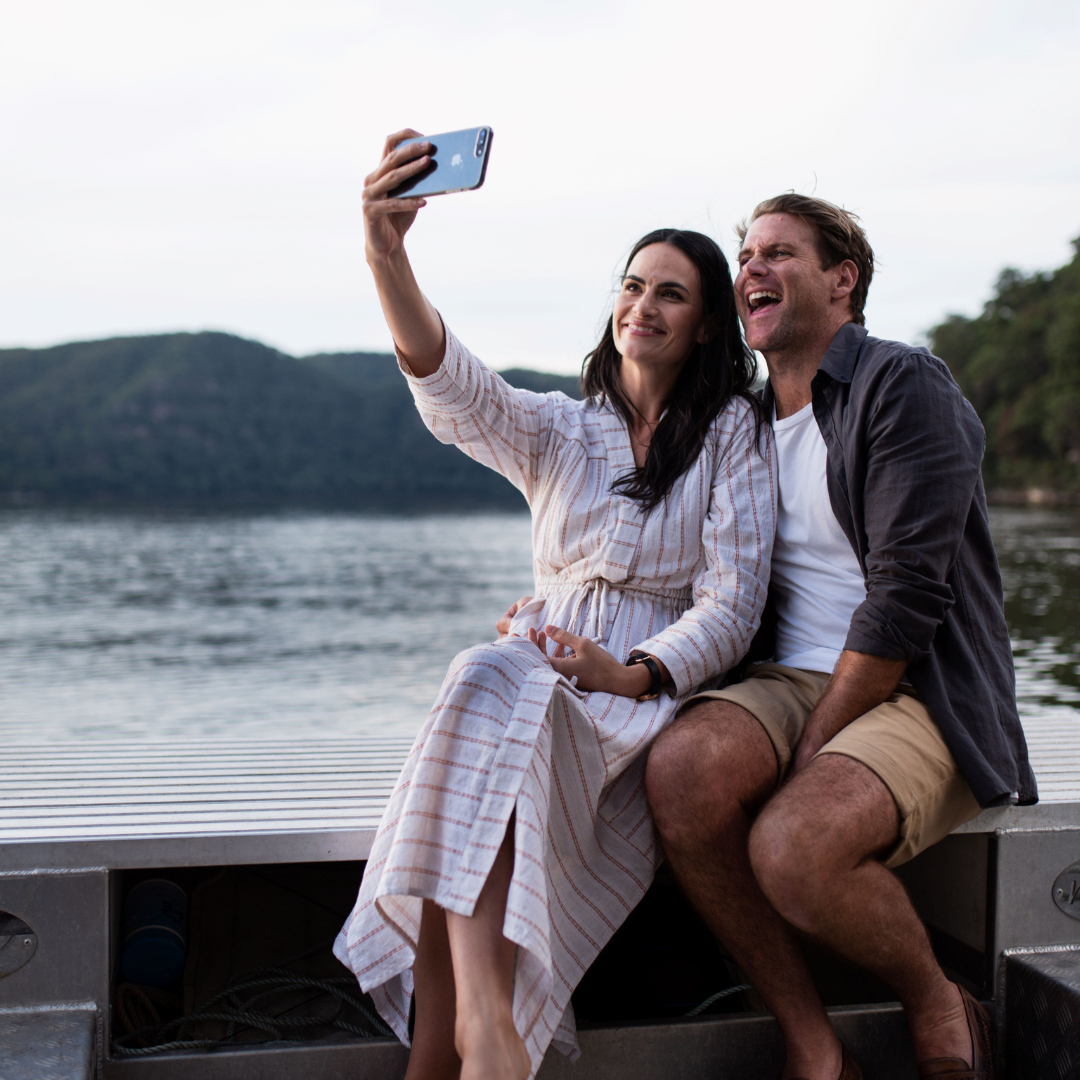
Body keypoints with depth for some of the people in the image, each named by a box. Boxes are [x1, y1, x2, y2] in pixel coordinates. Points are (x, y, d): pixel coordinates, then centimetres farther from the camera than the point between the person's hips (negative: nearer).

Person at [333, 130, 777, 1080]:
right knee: (487, 685, -34)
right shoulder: (559, 431, 14)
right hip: (541, 676, 3)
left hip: (658, 693, -3)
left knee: (489, 688, -34)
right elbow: (453, 391, -9)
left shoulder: (733, 432, 7)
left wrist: (632, 672, -20)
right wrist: (389, 258, -27)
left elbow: (731, 606, -1)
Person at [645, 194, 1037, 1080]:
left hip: (920, 695, -5)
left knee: (794, 843, -33)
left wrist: (811, 751, -16)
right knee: (682, 767, -28)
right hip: (791, 679, 6)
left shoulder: (904, 385, -5)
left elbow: (905, 594, -14)